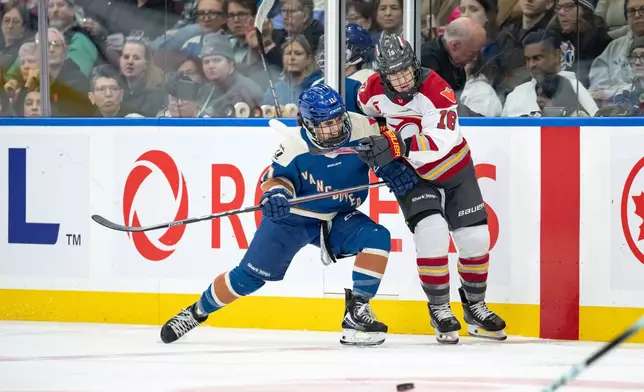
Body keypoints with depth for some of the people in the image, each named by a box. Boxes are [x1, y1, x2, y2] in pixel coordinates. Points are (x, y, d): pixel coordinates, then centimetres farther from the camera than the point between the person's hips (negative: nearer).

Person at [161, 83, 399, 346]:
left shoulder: (361, 129, -18)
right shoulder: (294, 148, -23)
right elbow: (279, 176, -12)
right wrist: (275, 193, -34)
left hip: (339, 218, 3)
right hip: (292, 217, -2)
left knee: (377, 237, -24)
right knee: (250, 275, -3)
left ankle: (357, 311, -16)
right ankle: (197, 311, 21)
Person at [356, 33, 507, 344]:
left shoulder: (435, 89, -27)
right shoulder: (373, 91, -16)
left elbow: (439, 142, -37)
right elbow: (360, 117, 9)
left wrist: (395, 144, -47)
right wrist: (381, 156, 1)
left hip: (453, 170, 0)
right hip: (411, 177, 0)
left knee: (475, 238, 2)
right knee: (432, 234, -21)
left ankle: (475, 307, 24)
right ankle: (439, 310, -7)